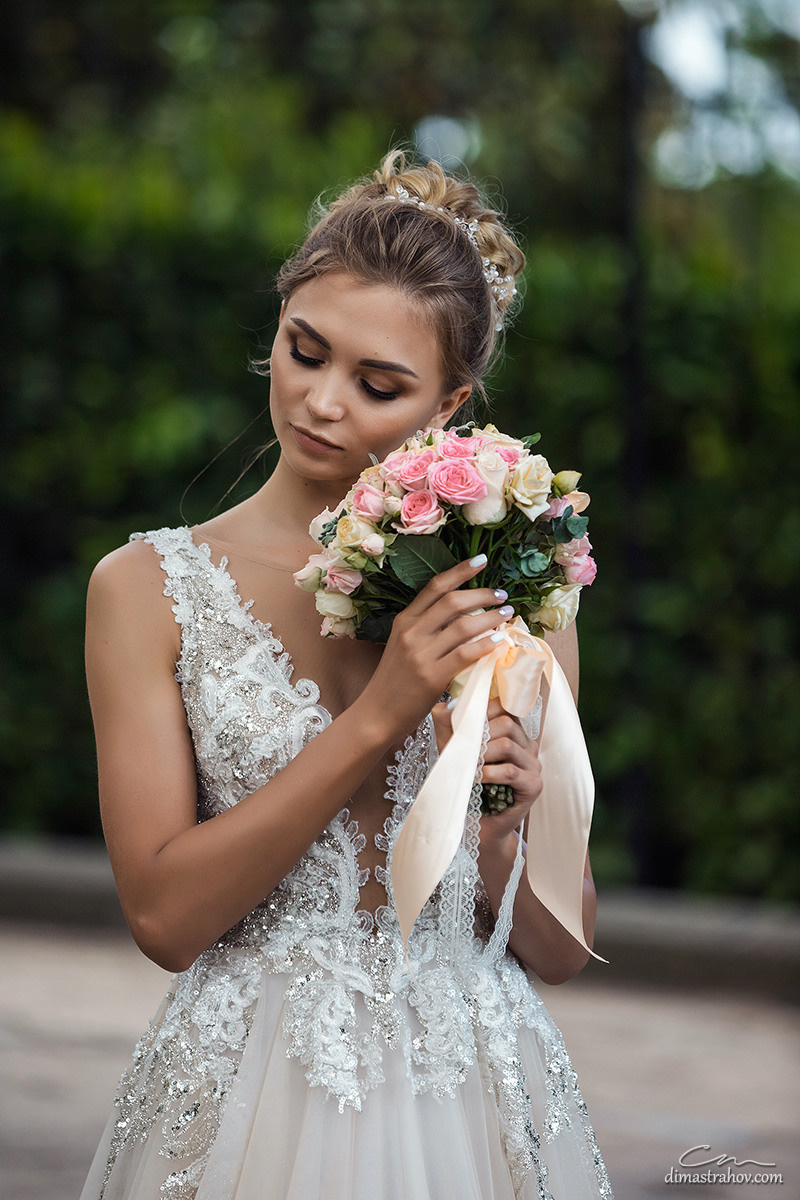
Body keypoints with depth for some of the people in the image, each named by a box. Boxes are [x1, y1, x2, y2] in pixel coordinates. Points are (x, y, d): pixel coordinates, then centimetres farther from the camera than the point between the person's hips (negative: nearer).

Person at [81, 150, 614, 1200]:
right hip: (250, 1100, -2)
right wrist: (378, 716, -18)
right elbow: (164, 914, -12)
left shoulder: (510, 596, 0)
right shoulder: (150, 587, -5)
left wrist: (499, 831, -17)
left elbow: (562, 949, 4)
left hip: (471, 1101, 2)